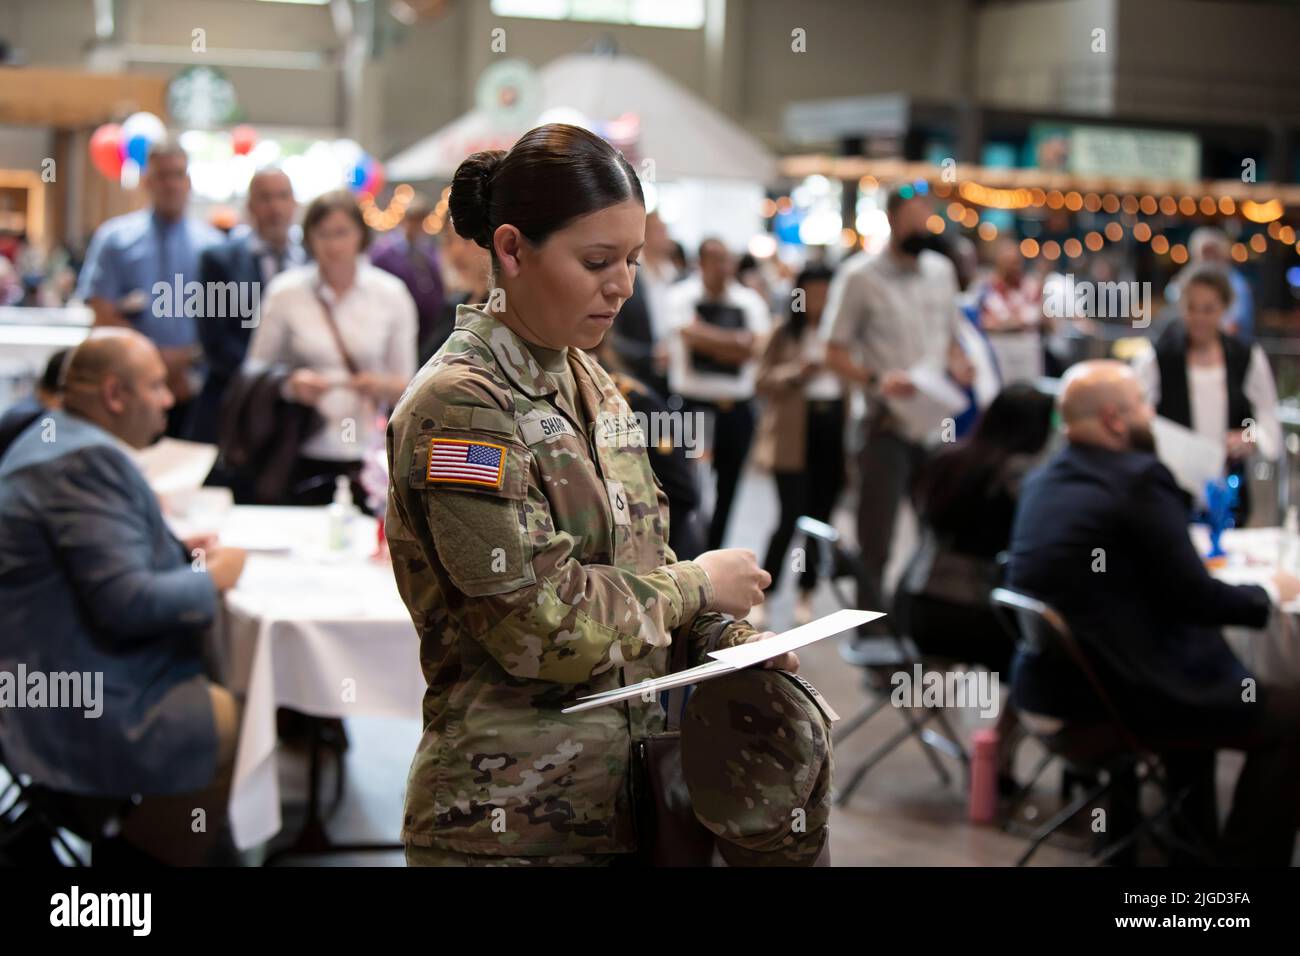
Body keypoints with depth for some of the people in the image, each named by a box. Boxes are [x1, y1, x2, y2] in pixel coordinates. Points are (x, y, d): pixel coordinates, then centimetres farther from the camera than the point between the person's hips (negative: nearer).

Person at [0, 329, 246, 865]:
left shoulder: (57, 441, 12)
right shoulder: (86, 460, -22)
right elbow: (127, 603, -28)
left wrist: (177, 551, 9)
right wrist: (212, 578, -12)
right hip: (84, 716, -11)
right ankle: (149, 853, 10)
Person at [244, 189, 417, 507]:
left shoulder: (391, 294, 4)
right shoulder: (285, 292, 2)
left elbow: (405, 384, 9)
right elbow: (255, 372, 8)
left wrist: (382, 385, -13)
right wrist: (291, 385, -11)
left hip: (367, 454, 0)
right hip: (304, 455, 0)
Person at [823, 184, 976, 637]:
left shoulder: (941, 270, 12)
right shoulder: (859, 275, -5)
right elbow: (835, 353, -5)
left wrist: (957, 364, -1)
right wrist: (876, 379, -22)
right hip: (887, 427, -5)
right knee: (875, 543, -2)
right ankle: (872, 628, 6)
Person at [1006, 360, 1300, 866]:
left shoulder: (1043, 479, 9)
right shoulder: (1138, 478, -17)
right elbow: (1194, 598, -15)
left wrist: (1197, 559, 22)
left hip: (1048, 680, 10)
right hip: (1116, 694, -10)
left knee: (1201, 683, 34)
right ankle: (1247, 857, 5)